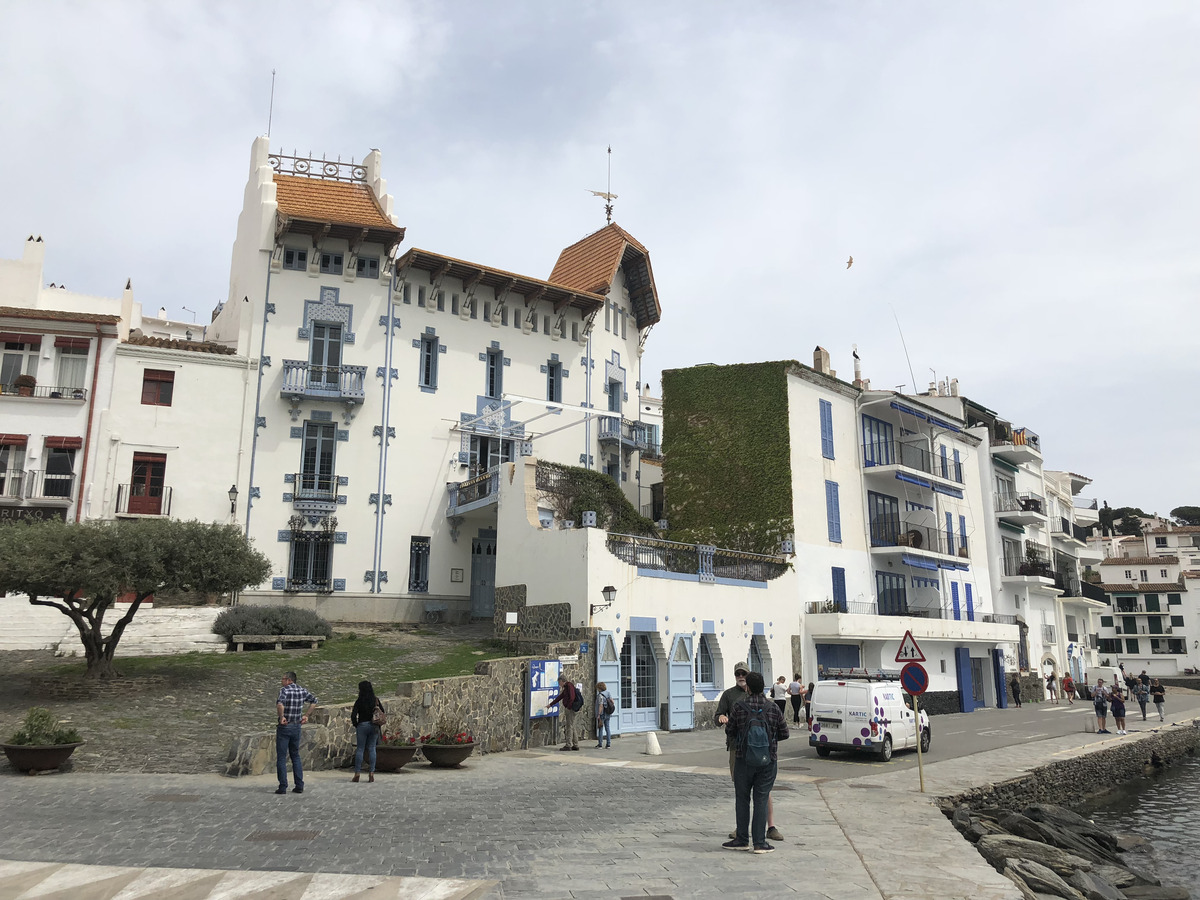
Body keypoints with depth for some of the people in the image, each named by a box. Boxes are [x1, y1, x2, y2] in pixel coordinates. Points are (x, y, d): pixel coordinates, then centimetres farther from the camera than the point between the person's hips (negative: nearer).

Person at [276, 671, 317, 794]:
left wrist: (282, 717, -21)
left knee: (281, 757, 3)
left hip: (284, 727, -6)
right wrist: (306, 715, 16)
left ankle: (283, 787, 2)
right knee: (296, 756, 14)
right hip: (297, 727, 6)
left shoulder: (285, 690, -14)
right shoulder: (302, 691, 4)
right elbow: (314, 701, 15)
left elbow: (280, 704, -33)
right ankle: (299, 786, 13)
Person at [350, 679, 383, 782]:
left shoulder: (359, 701, -9)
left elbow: (353, 715, -13)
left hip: (362, 725, -3)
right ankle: (371, 773, 6)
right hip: (374, 726, 3)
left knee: (360, 749, 4)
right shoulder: (376, 700, 2)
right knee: (372, 749, 7)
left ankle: (357, 774, 5)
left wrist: (355, 725, 3)